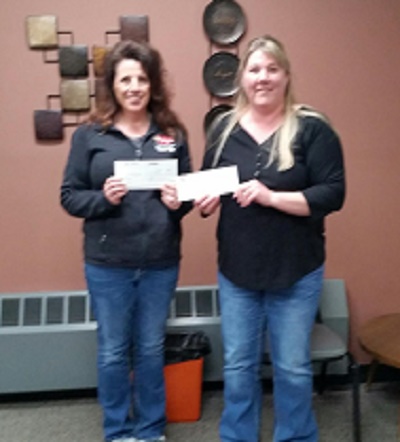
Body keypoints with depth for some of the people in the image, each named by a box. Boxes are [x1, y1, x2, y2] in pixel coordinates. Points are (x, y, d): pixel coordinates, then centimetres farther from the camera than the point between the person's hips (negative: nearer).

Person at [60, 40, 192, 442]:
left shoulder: (173, 133, 2)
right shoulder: (89, 134, -3)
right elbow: (69, 196, -2)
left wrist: (179, 203, -12)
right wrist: (103, 198, -20)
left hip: (161, 263, 2)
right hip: (107, 264, -1)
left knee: (151, 348, 15)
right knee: (113, 351, 11)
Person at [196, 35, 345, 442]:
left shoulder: (312, 128, -8)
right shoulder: (224, 128, 3)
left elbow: (332, 194, -14)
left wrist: (271, 197, -24)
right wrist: (205, 201, -11)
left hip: (296, 271, -3)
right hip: (236, 269, 3)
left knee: (292, 367, 12)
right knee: (238, 365, 15)